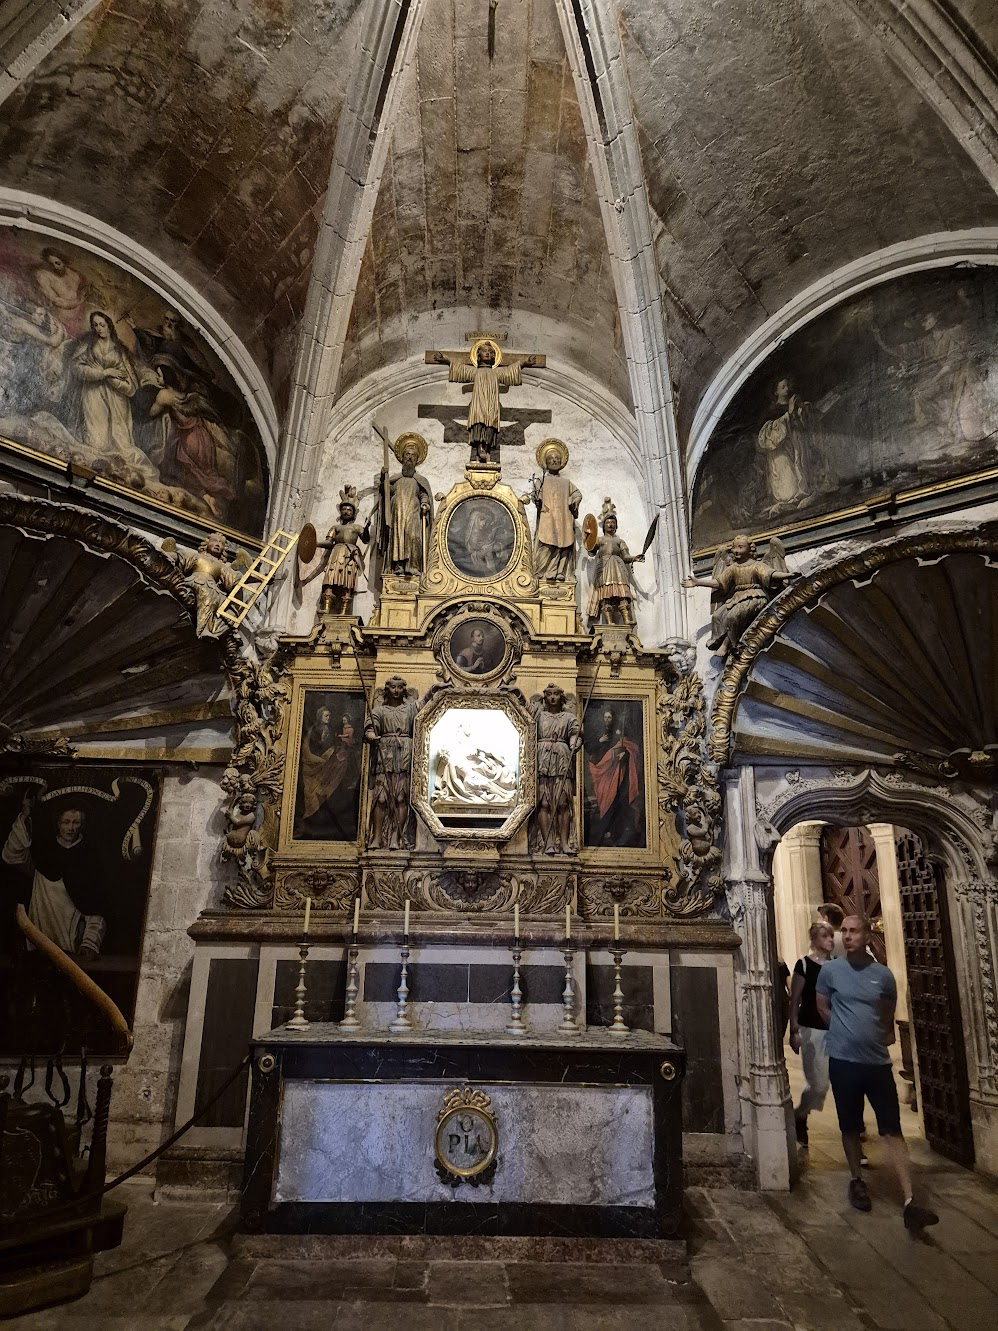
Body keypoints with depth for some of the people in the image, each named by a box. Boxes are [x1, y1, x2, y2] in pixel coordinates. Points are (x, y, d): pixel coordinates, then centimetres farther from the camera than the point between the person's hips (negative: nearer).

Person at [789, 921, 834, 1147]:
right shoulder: (804, 964, -8)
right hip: (812, 1029, -5)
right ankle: (798, 1117, 26)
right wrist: (794, 1030, -11)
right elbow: (794, 1000, -7)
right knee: (818, 1083, -1)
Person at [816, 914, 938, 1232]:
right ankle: (856, 1180, 31)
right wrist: (847, 1032, 6)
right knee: (850, 1127, 12)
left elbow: (888, 1015, 14)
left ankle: (910, 1202, -1)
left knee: (892, 1130, -1)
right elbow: (822, 1008, 7)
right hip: (843, 1061, -1)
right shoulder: (830, 970, -6)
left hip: (878, 1061, 1)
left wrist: (878, 1037, 8)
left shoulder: (883, 975, -2)